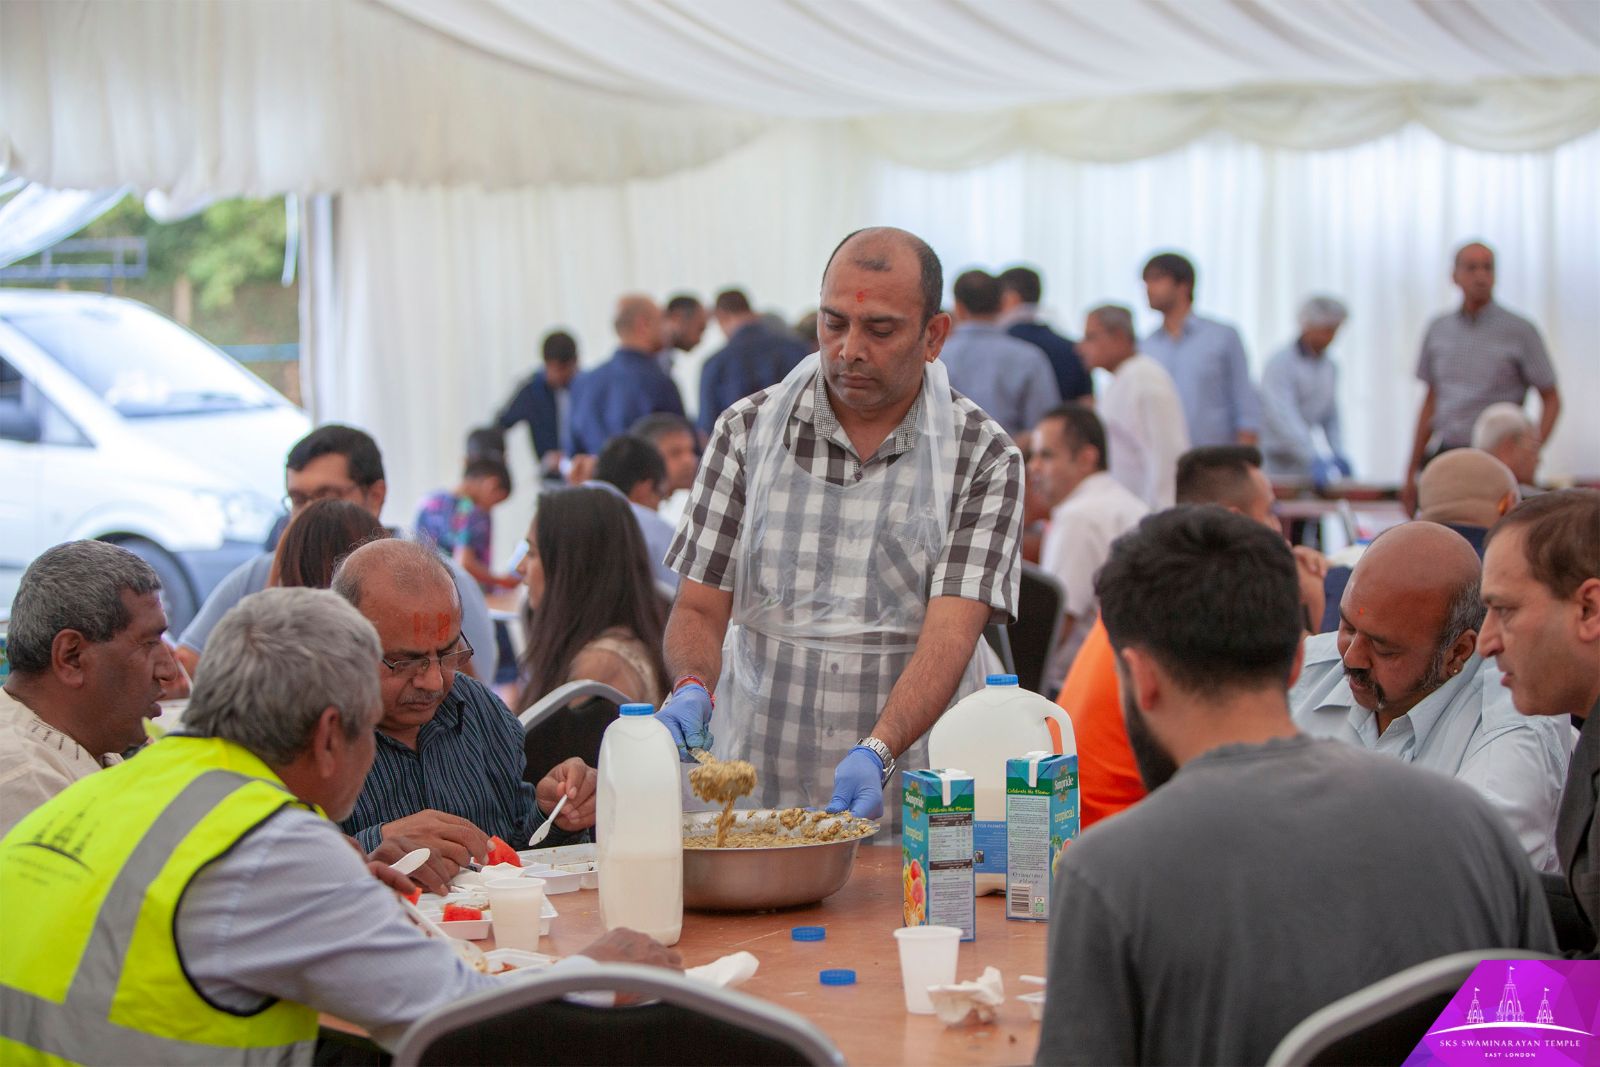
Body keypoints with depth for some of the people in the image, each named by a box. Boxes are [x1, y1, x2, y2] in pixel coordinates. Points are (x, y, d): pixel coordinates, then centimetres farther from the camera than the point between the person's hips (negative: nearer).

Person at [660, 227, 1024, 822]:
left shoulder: (984, 458, 2)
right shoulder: (747, 431, 8)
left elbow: (950, 633, -9)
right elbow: (700, 608, 9)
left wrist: (876, 754, -25)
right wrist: (690, 690, -13)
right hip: (756, 791, 2)